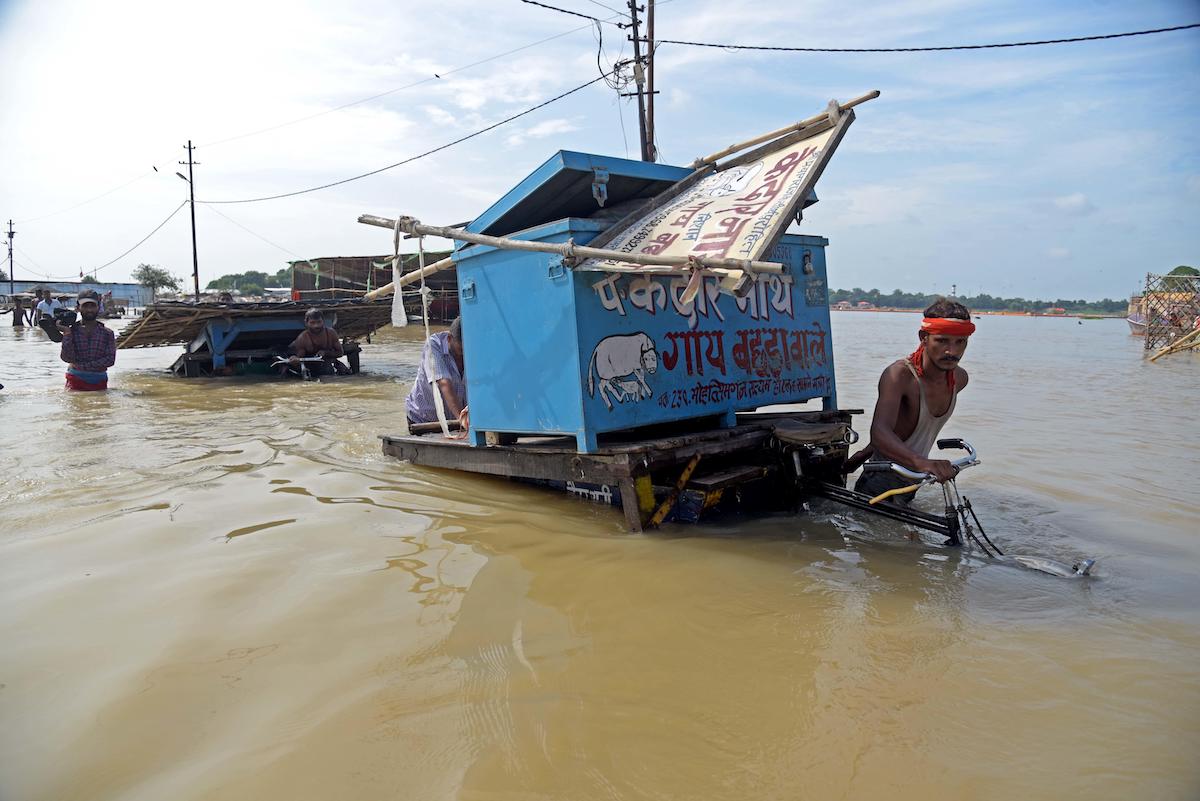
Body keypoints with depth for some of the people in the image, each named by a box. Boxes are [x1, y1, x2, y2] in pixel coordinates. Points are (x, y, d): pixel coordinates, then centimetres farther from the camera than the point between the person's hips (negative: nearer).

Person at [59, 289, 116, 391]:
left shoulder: (107, 334, 3)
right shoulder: (72, 331, 2)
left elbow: (110, 360, -7)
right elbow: (67, 358, -9)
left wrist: (83, 366, -13)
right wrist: (67, 333, -16)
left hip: (99, 382, 1)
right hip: (76, 380, 0)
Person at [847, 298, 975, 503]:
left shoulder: (959, 379, -2)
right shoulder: (899, 374, -25)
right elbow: (879, 431, -40)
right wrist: (921, 462, -57)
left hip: (911, 482, 7)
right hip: (880, 484, -7)